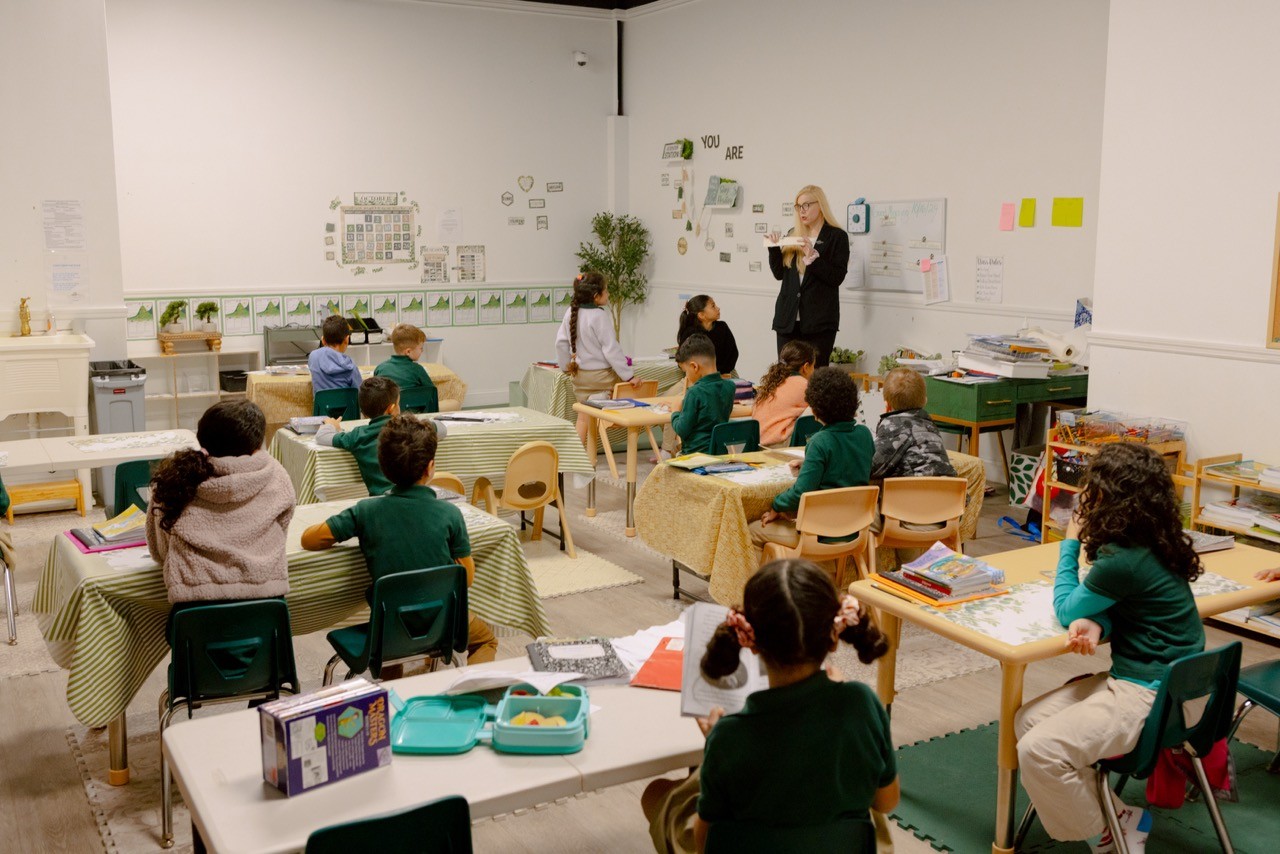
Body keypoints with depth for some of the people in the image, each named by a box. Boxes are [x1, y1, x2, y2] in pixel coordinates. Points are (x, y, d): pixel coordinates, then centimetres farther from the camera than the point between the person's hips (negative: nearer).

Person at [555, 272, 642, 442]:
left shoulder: (571, 313, 1)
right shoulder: (599, 316, -19)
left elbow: (561, 342, 8)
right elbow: (611, 349, -20)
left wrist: (566, 367, 22)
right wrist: (629, 375, -17)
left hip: (579, 375, 7)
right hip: (600, 375, -7)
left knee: (583, 416, 16)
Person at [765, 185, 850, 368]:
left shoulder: (837, 236, 0)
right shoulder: (793, 234, 15)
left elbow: (837, 277, -9)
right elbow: (779, 274, 14)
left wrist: (813, 256, -18)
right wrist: (774, 248, 0)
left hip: (820, 320, -5)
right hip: (788, 318, 5)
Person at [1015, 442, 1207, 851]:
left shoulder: (1124, 561, -24)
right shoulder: (1151, 545, 4)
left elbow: (1067, 609, -7)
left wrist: (1070, 544, 6)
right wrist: (1094, 625, -15)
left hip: (1149, 696, -10)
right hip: (1164, 681, 10)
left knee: (1038, 750, -21)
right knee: (1029, 720, 6)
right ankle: (1113, 815, 13)